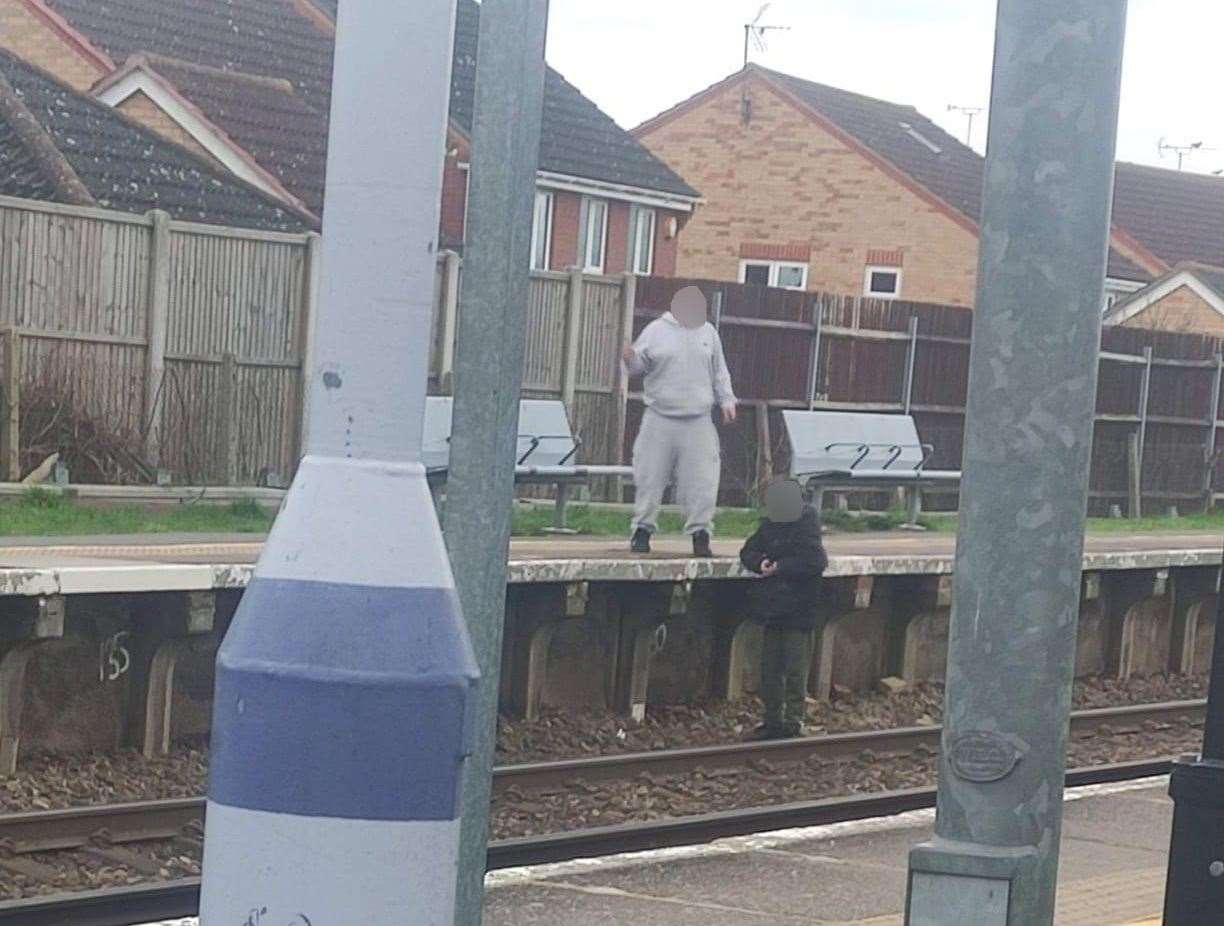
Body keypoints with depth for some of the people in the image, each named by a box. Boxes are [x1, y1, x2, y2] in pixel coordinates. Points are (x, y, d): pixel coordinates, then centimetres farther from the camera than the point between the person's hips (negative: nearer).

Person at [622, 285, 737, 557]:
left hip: (698, 422, 2)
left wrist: (727, 400, 10)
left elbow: (719, 373, 19)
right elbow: (639, 364, 4)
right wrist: (631, 359, -18)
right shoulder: (657, 330, 4)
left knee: (702, 480, -5)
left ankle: (700, 534, 1)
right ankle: (643, 530, 10)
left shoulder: (708, 333, 13)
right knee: (650, 477, 0)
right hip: (660, 420, -2)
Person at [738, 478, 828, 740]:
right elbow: (748, 553, 12)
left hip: (799, 612, -6)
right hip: (773, 610, 6)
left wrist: (780, 568, -18)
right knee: (770, 668, 11)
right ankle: (773, 720, 19)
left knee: (795, 669, -3)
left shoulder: (807, 530, -10)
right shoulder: (768, 526, 7)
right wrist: (759, 562, -10)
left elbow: (814, 562, -21)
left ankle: (794, 720, 4)